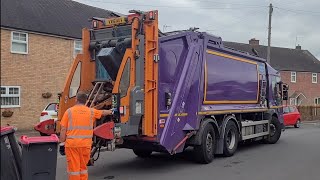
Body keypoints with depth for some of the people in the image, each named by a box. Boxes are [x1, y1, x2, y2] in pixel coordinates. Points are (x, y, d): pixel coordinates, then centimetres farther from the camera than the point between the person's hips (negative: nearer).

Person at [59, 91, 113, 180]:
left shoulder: (69, 111, 2)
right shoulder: (91, 111, 9)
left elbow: (63, 129, -1)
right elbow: (103, 112, 29)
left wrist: (62, 142, 7)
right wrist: (110, 111, 49)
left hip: (71, 144, -2)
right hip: (85, 144, 2)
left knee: (73, 168, 2)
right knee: (83, 167, 16)